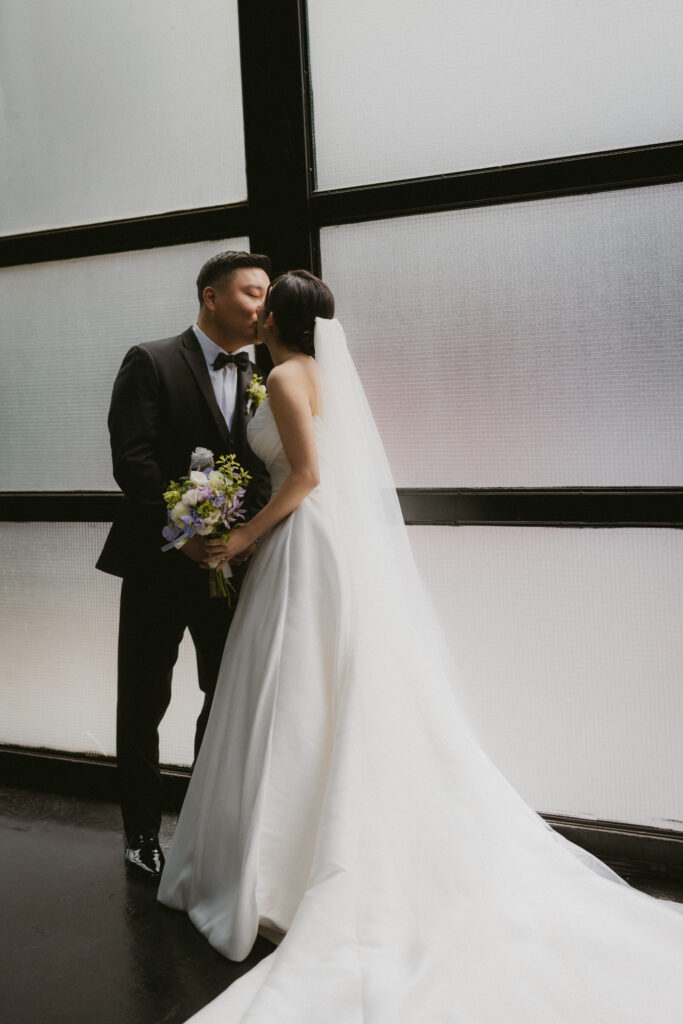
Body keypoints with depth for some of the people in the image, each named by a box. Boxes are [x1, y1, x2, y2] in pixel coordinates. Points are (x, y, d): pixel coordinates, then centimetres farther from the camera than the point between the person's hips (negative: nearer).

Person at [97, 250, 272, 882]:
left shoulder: (257, 379, 11)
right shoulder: (151, 362, -5)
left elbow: (264, 470, 8)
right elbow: (132, 459, -14)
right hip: (159, 564, -5)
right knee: (143, 705, 8)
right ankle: (143, 837, 25)